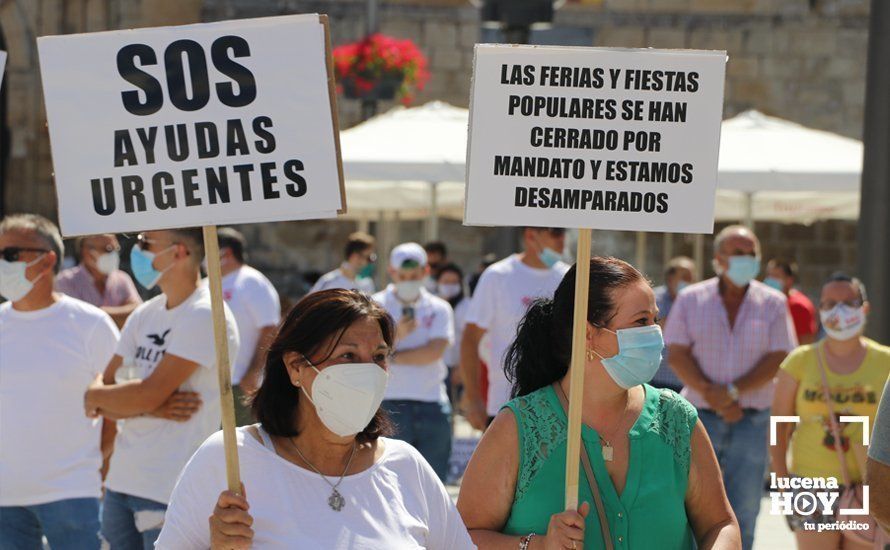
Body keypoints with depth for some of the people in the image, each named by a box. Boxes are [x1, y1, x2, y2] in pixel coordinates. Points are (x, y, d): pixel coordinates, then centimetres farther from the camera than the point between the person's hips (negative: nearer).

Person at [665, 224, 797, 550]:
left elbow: (777, 359, -4)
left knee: (743, 510, 3)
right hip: (700, 416, 0)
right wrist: (712, 396, -15)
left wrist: (733, 392, -16)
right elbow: (677, 355, -3)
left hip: (752, 421, 0)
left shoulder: (772, 303, 4)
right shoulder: (691, 300, 4)